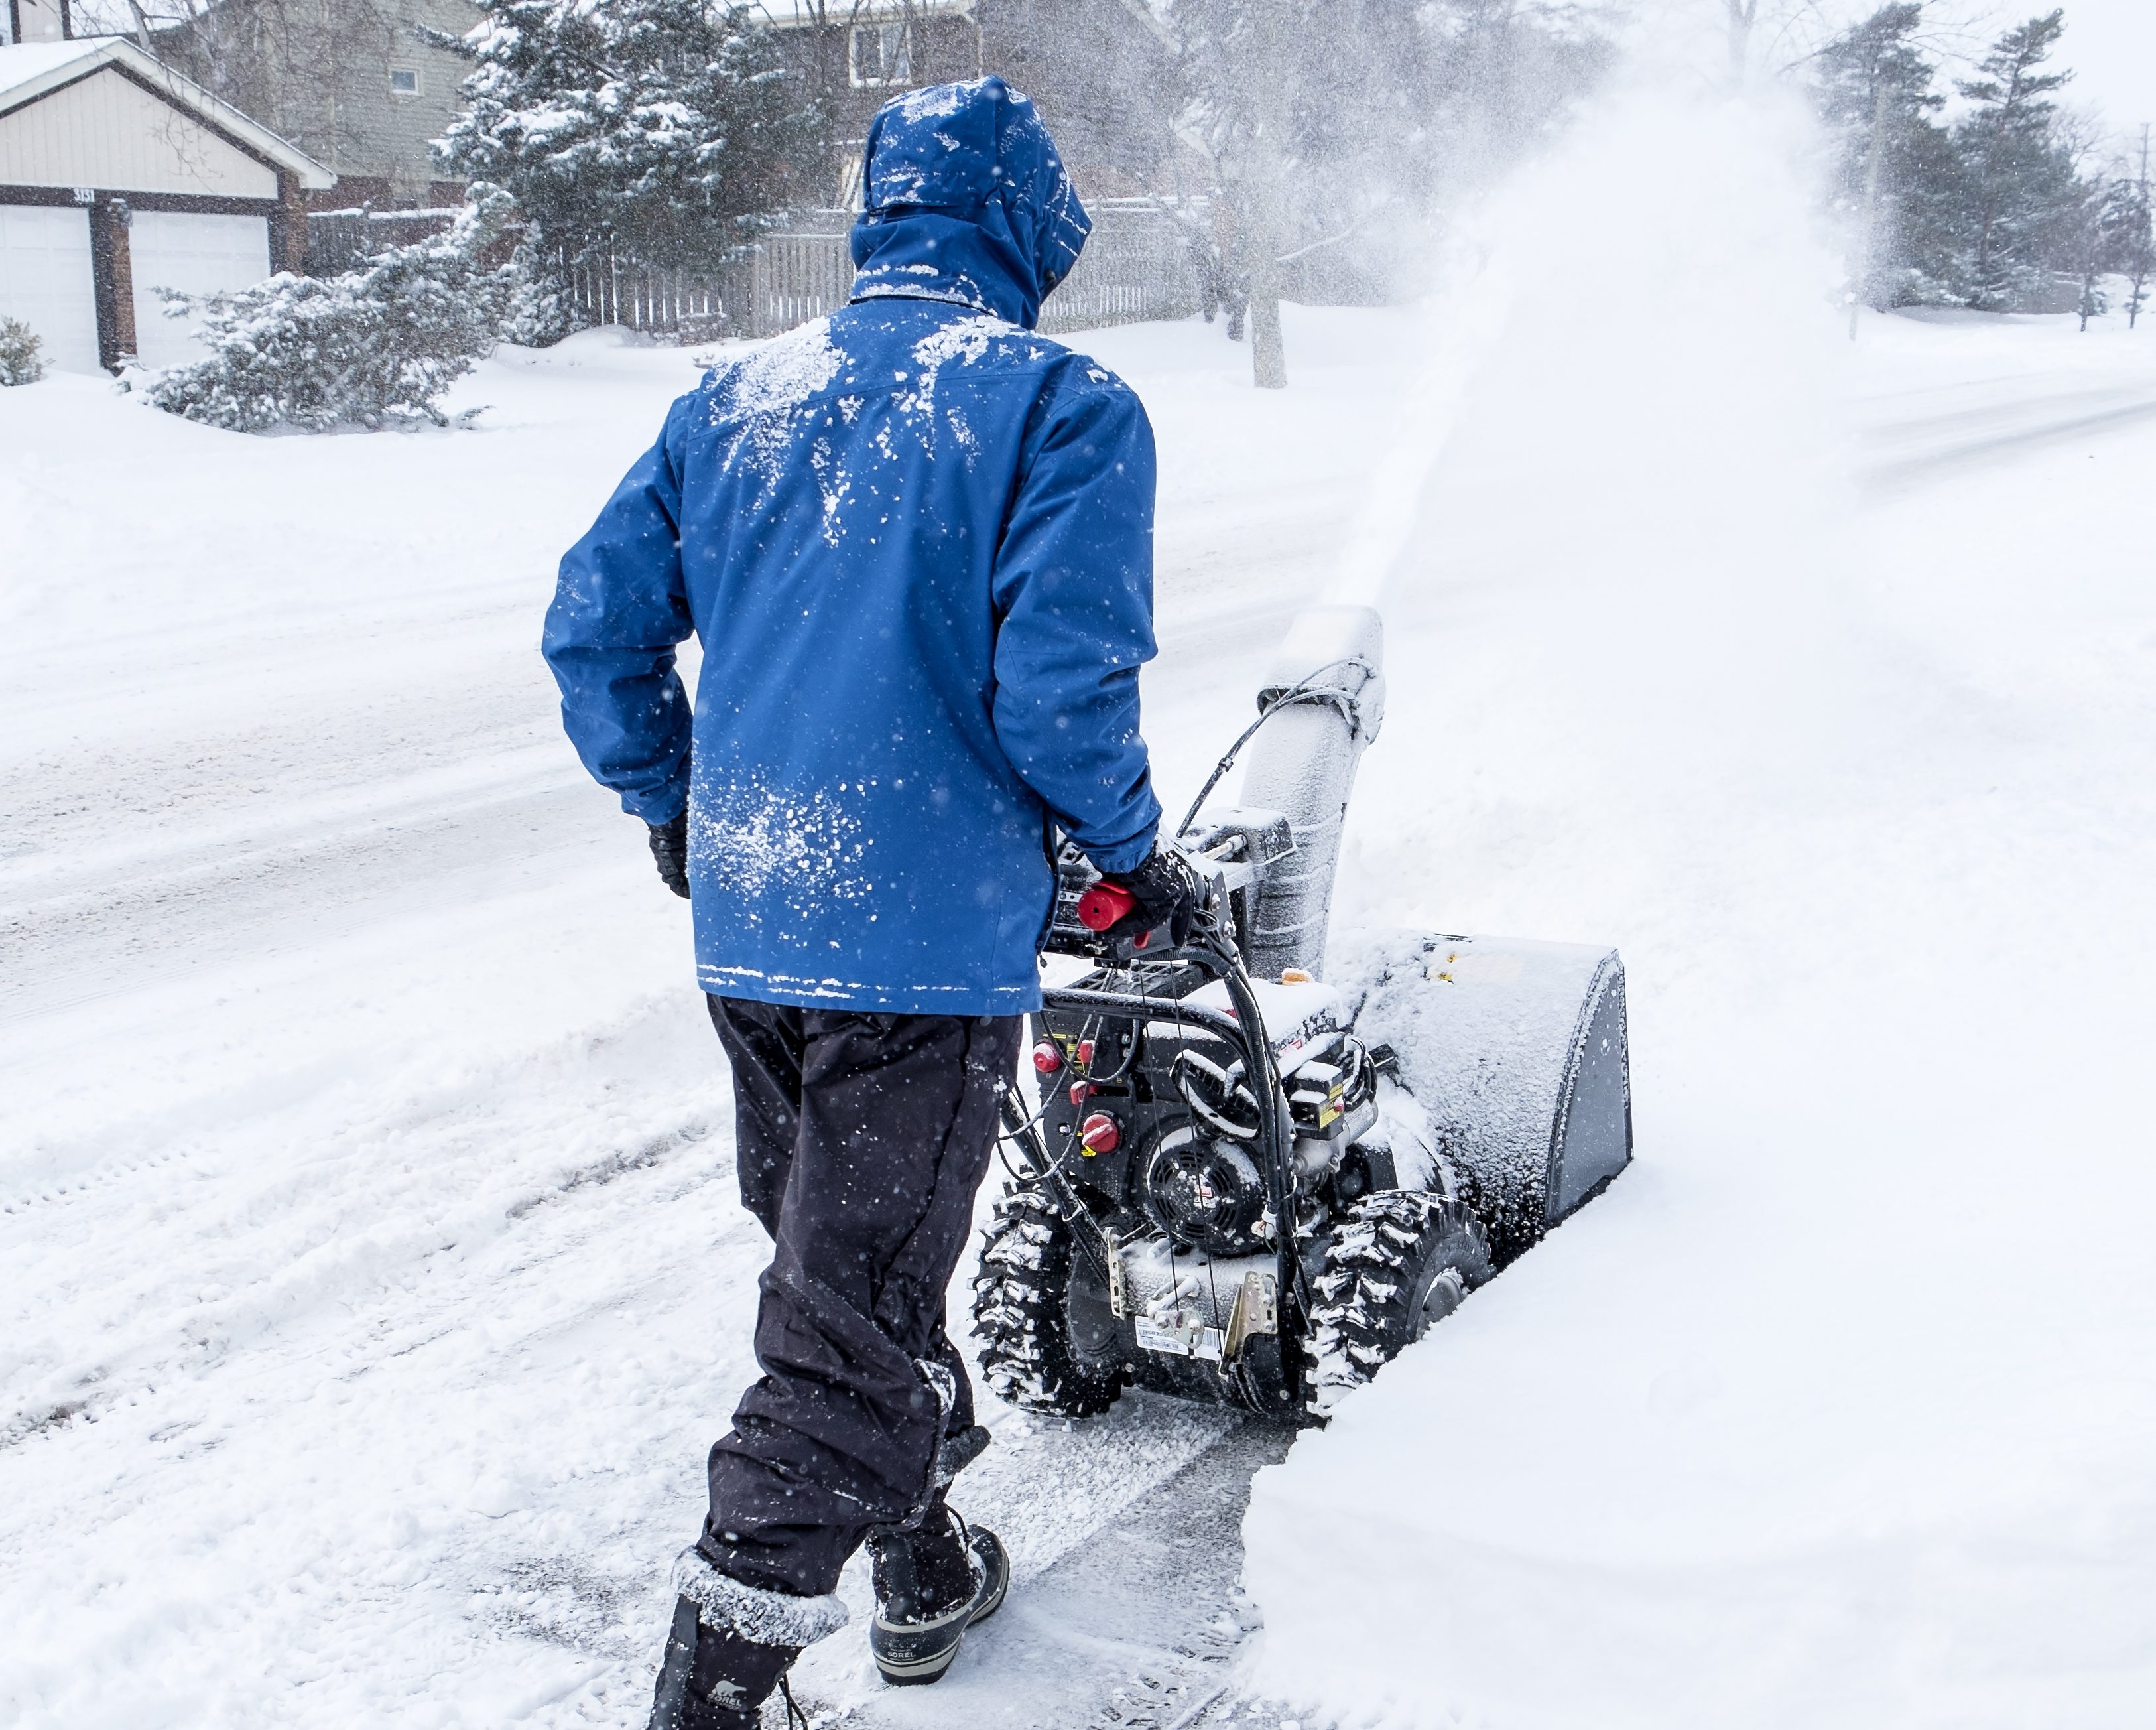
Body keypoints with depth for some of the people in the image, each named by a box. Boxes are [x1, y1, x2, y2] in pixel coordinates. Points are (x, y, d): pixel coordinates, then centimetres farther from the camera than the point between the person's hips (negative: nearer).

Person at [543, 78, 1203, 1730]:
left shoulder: (733, 398, 8)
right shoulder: (1063, 404, -8)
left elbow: (597, 626, 9)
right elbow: (1064, 680, -17)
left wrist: (674, 808, 23)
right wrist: (1137, 853, 0)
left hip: (745, 924, 7)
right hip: (930, 939, -6)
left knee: (847, 1260, 24)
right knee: (848, 1332, 3)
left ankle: (926, 1573, 43)